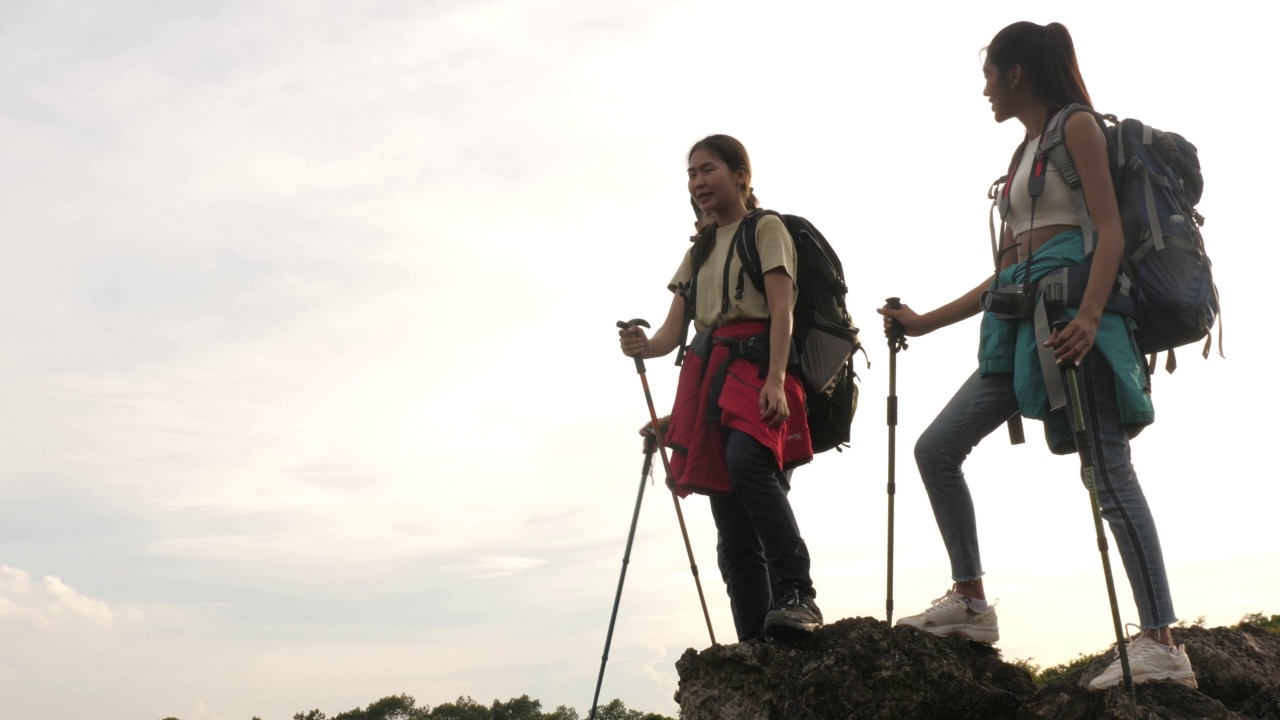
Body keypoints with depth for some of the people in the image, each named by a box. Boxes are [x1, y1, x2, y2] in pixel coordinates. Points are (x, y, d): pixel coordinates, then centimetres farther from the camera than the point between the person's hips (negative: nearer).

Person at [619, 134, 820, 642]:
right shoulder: (699, 251, 25)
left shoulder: (765, 229, 7)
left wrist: (776, 379, -21)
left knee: (746, 464, -35)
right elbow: (673, 330, 16)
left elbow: (781, 309, -6)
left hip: (755, 363, -6)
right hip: (706, 375, 6)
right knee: (730, 521, 0)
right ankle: (755, 640, 1)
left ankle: (797, 595, -33)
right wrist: (643, 345, -8)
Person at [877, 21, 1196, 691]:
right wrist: (926, 321, 26)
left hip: (1069, 309, -9)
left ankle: (1160, 645, -15)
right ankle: (971, 603, 9)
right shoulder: (1025, 153, 25)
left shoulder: (1076, 127, 1)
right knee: (936, 448, 4)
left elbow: (1111, 230, -11)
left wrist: (1090, 314, -27)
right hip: (1023, 319, 9)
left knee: (1108, 471, -15)